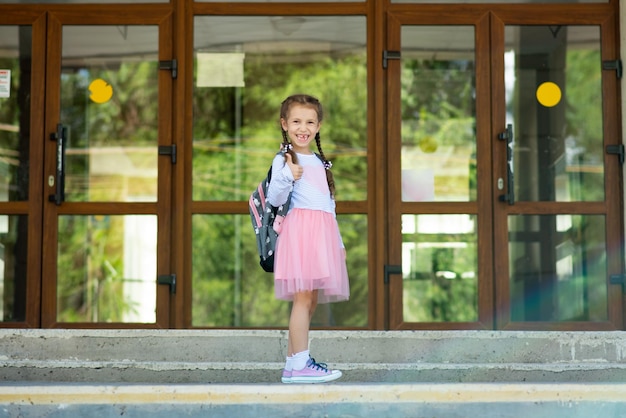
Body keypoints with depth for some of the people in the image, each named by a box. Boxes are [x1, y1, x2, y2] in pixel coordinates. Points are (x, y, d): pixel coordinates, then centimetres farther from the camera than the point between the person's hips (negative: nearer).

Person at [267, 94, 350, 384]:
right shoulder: (283, 159, 1)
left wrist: (338, 242, 24)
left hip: (323, 233, 8)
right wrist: (288, 177, -27)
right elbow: (274, 199, -10)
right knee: (303, 296, -13)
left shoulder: (320, 162, 23)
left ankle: (293, 361, 11)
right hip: (299, 228, -8)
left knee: (310, 299, 6)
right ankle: (299, 365, -13)